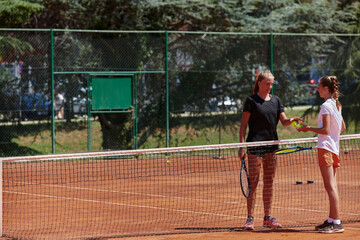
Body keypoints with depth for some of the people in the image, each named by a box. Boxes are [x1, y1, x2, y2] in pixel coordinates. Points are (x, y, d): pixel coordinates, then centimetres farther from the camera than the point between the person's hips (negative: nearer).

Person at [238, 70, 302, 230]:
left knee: (269, 182, 8)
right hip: (255, 145, -5)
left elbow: (283, 121, 8)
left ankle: (267, 217, 14)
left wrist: (291, 120, -15)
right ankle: (250, 218, -3)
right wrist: (241, 146, -10)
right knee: (253, 182, -5)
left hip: (272, 145, 5)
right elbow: (243, 125, -3)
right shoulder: (251, 101, -3)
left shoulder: (276, 100, 11)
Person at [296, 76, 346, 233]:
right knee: (332, 186, 10)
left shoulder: (326, 106, -12)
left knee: (330, 186, -11)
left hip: (326, 148, -9)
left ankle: (336, 222, -13)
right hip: (334, 148, 9)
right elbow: (342, 127, 21)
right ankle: (331, 220, 12)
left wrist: (309, 128, -9)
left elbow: (325, 130, -17)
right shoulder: (336, 105, 15)